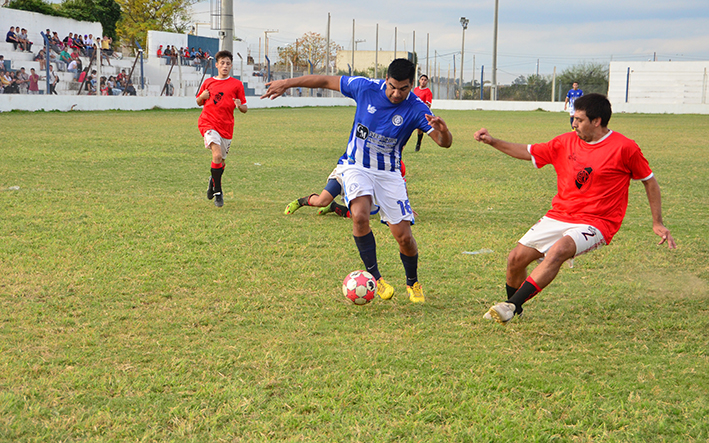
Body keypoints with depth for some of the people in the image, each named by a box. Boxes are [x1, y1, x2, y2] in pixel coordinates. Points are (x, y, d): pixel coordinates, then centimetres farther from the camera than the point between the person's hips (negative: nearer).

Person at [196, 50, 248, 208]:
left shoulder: (236, 84, 4)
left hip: (226, 126, 1)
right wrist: (202, 96, -1)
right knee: (217, 155, -22)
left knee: (221, 160, 12)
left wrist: (239, 105, -18)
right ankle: (218, 192, -14)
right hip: (208, 122, -1)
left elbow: (244, 109, 5)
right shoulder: (208, 82, 9)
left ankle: (214, 180, 46)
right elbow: (199, 102, 22)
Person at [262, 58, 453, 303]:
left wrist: (443, 131, -45)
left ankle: (413, 284, 24)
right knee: (360, 216, -29)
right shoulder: (366, 88, -13)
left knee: (404, 237, -4)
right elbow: (327, 81, -2)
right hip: (357, 166, 0)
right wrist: (287, 83, 1)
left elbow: (445, 143, -21)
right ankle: (374, 278, -14)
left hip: (389, 173, 0)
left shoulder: (416, 110, -15)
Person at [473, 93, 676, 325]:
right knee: (516, 259, -4)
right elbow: (528, 152, 17)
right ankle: (514, 312, 22)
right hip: (558, 216, 6)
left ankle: (512, 306, -32)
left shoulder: (624, 148, -8)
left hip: (596, 223, -6)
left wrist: (657, 223, 4)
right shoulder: (567, 142, 5)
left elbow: (649, 181, 4)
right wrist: (493, 142, 7)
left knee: (557, 251, -34)